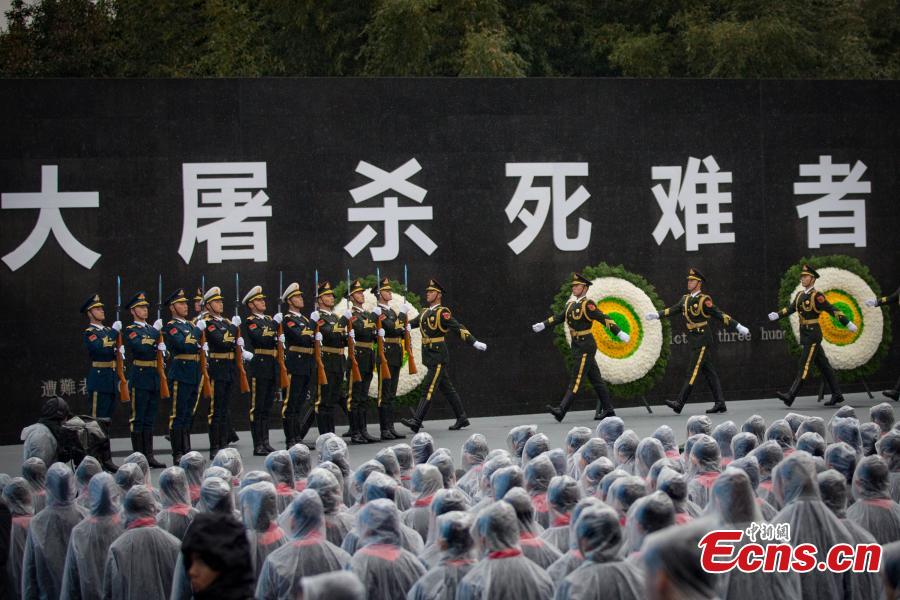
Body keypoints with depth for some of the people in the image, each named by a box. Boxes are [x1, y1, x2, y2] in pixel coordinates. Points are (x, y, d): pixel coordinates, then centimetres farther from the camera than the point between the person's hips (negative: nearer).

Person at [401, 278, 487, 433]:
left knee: (428, 388, -13)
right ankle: (462, 418, 20)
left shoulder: (443, 313, -9)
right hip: (429, 356, 8)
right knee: (446, 388, 12)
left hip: (438, 356, -8)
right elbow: (408, 325, 18)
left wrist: (474, 342, -23)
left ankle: (416, 422, -19)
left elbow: (459, 328, -16)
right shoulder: (424, 313, 15)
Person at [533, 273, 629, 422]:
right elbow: (559, 317, 15)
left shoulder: (587, 304, -13)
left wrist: (619, 333, -25)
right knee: (595, 379, 11)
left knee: (576, 379, -10)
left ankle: (562, 411, -14)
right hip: (577, 345, 9)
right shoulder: (572, 303, 13)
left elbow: (604, 319, -19)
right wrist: (542, 325, 3)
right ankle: (608, 410, 16)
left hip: (586, 346, -9)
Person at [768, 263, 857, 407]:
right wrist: (777, 315, -9)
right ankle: (837, 395, 16)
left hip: (813, 334, -8)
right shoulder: (800, 295, 13)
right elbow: (790, 309, 8)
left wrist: (848, 323, -14)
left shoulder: (817, 296, -11)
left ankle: (790, 396, -15)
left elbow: (832, 310, -13)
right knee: (823, 365, 11)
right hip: (804, 334, 8)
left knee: (804, 365, -10)